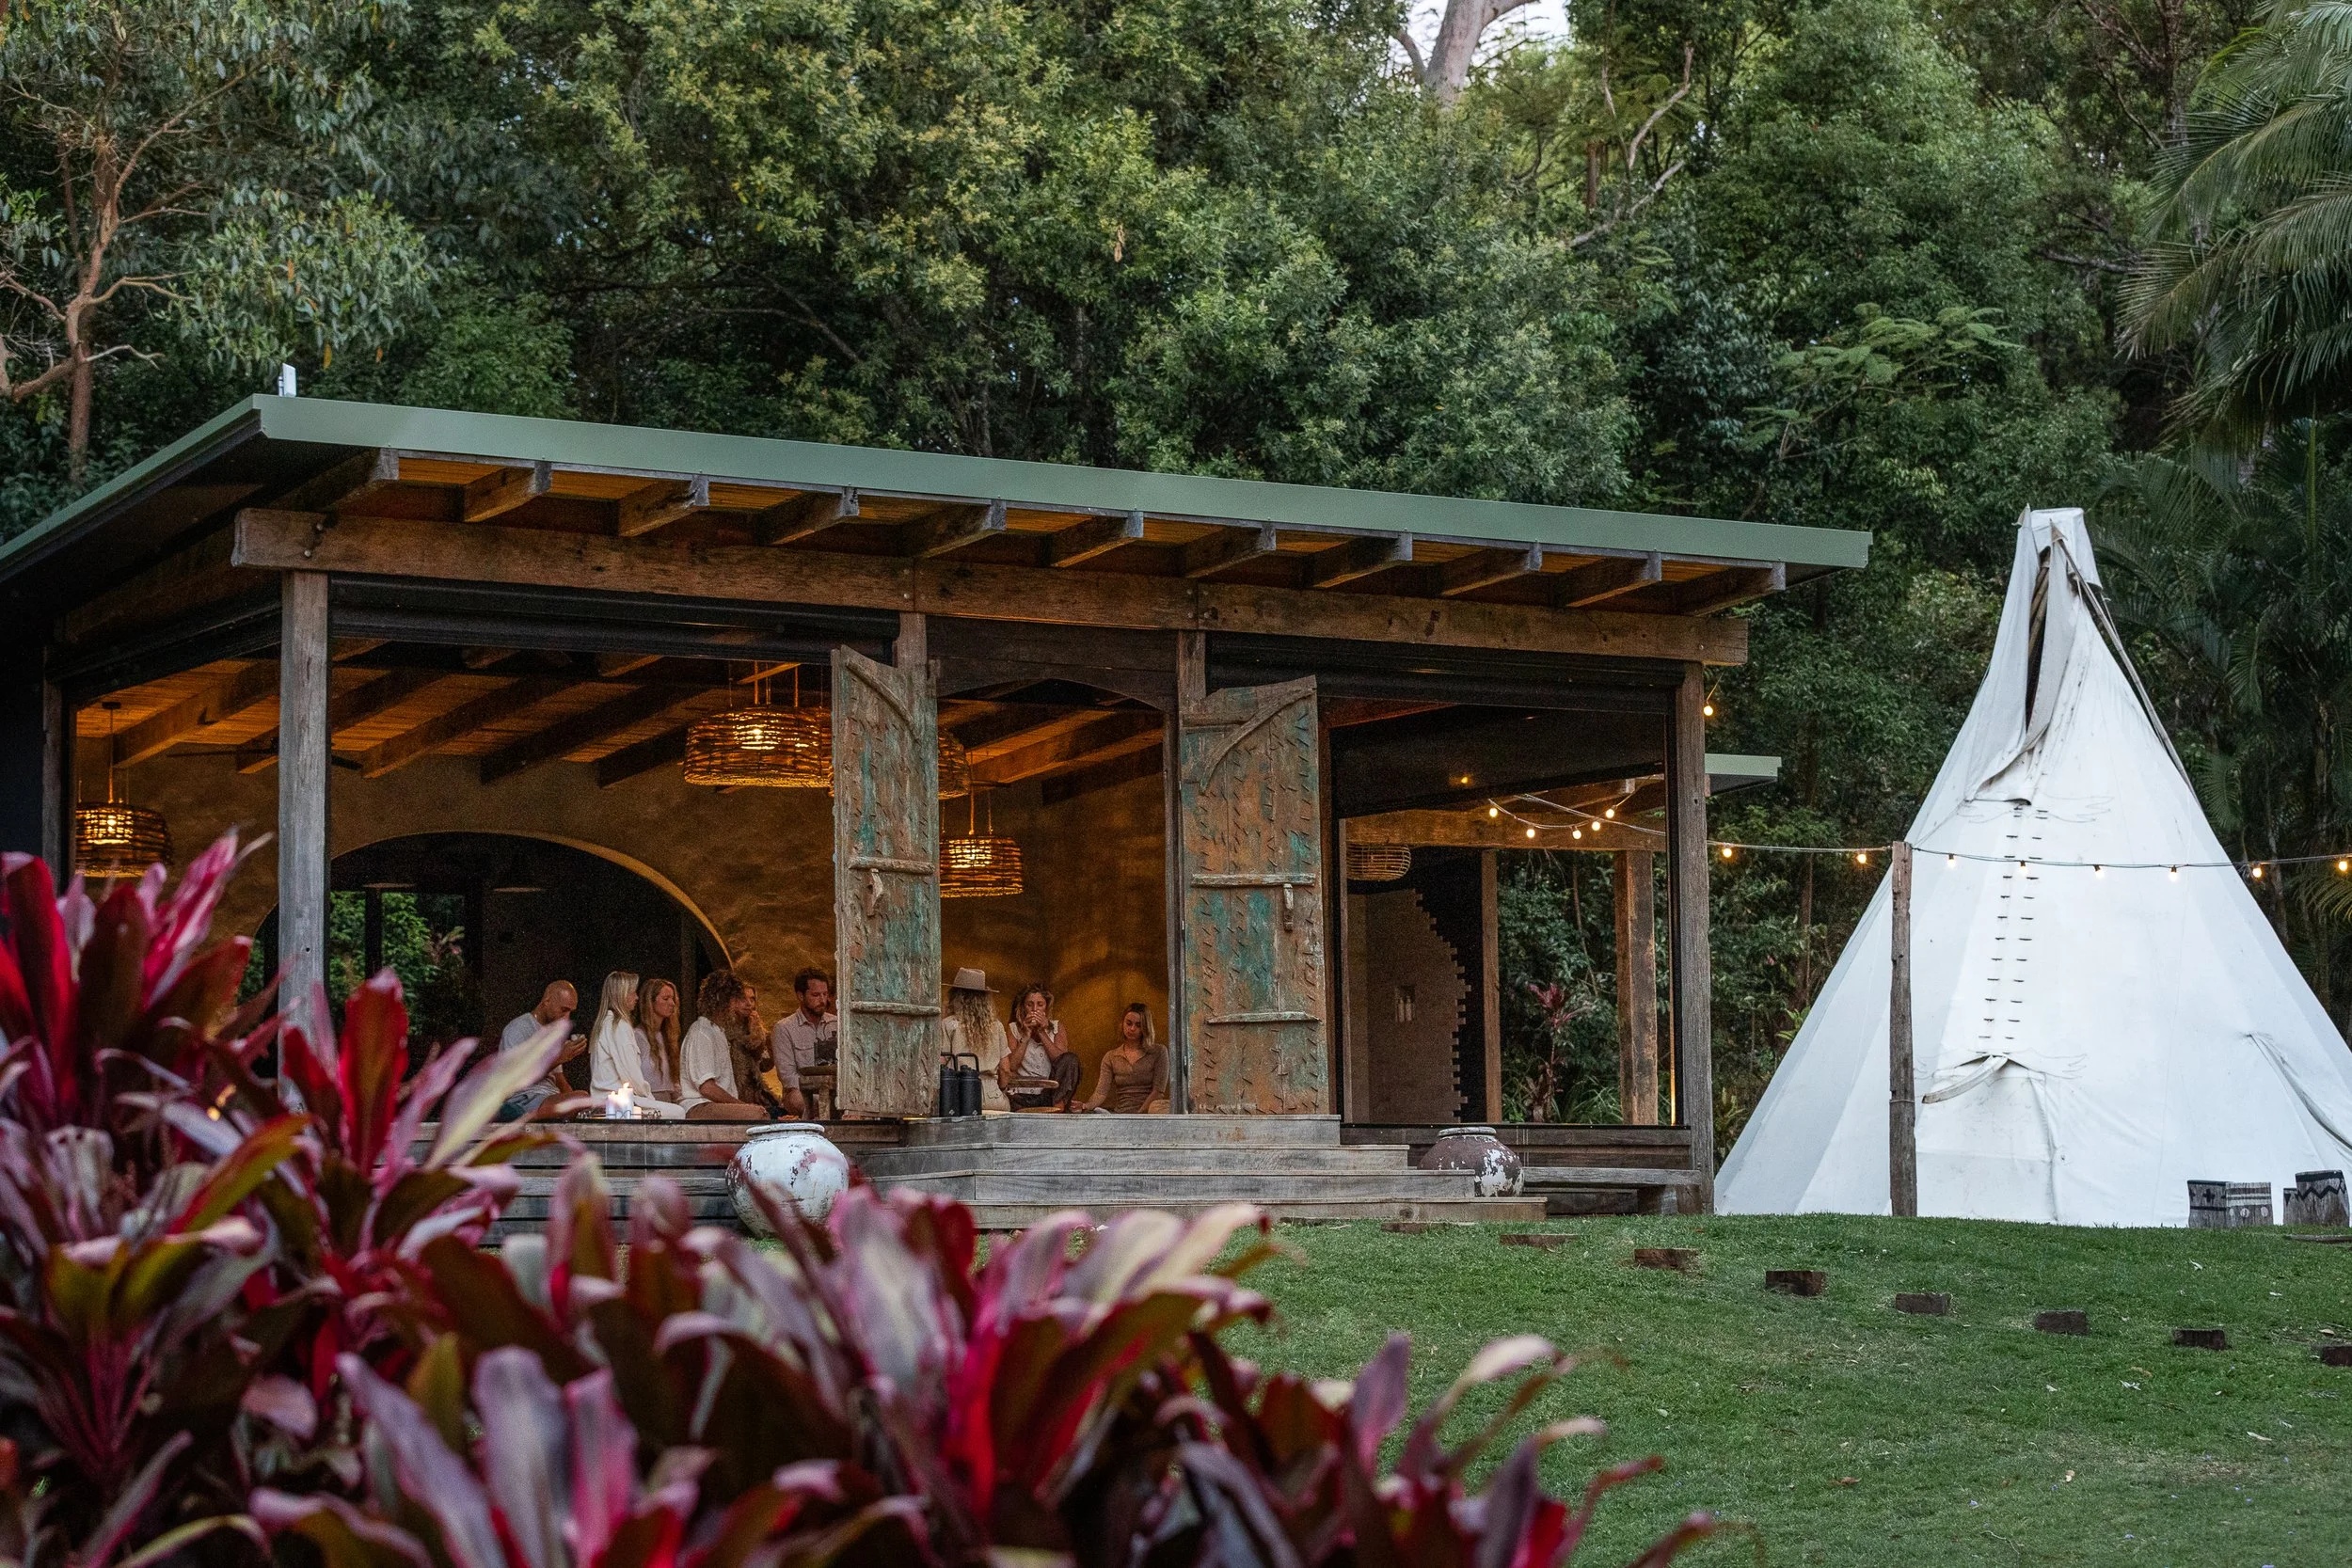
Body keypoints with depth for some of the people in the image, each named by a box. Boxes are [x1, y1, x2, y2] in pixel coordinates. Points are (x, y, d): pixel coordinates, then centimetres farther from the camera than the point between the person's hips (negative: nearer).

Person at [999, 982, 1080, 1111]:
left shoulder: (1056, 1027, 13)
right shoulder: (1014, 1029, 10)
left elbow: (1063, 1060, -4)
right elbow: (1011, 1066, -5)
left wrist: (1042, 1033, -7)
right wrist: (1026, 1035, -7)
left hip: (1050, 1094, 3)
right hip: (1022, 1096, -3)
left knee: (1071, 1058, -22)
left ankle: (1058, 1106, -28)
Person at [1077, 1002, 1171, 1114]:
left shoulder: (1158, 1053, 6)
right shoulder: (1111, 1057, 14)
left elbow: (1158, 1091, -1)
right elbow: (1101, 1092, 1)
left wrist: (1140, 1113, -13)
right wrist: (1086, 1106, -21)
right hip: (1120, 1115, 3)